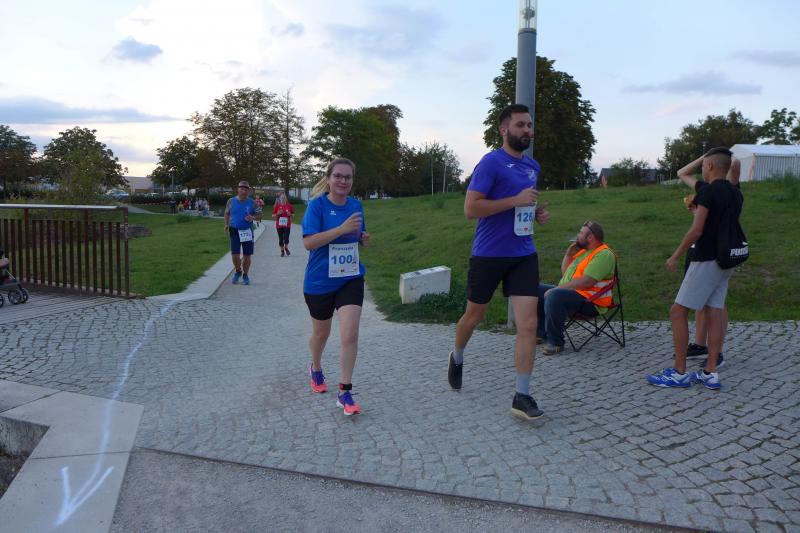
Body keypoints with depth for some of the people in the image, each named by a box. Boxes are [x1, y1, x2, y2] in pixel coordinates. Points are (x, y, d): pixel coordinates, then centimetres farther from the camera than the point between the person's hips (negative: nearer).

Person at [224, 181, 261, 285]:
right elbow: (227, 213, 15)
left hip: (247, 231, 0)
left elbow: (259, 214, 6)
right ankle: (238, 271, 24)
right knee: (234, 255, -5)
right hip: (234, 231, 0)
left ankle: (245, 275, 24)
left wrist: (253, 218, -15)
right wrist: (226, 224, 2)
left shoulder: (251, 202, 0)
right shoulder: (231, 201, 2)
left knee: (247, 255, 4)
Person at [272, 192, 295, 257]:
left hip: (287, 225, -1)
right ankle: (282, 251, 20)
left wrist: (290, 214, -9)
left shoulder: (289, 205, 3)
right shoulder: (277, 206, 1)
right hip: (279, 225, 1)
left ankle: (286, 248, 17)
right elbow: (273, 216, 4)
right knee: (280, 239, 5)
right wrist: (277, 214, -14)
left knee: (286, 238, -10)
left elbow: (293, 214, 13)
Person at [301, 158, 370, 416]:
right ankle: (316, 369, 48)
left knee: (350, 335, -10)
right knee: (321, 333, 17)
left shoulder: (356, 205, 3)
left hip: (351, 279, 3)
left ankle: (344, 392, 2)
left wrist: (364, 238, -5)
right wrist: (342, 229, -29)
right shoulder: (318, 205, -12)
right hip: (320, 281, -2)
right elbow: (308, 242, -22)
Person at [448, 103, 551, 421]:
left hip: (523, 256, 5)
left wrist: (537, 213, 7)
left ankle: (522, 397, 2)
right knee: (474, 317, 14)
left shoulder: (533, 167, 12)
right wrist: (515, 200, -21)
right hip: (488, 255, -5)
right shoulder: (491, 162, -11)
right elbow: (470, 209, -19)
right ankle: (457, 358, 45)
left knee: (528, 325, -6)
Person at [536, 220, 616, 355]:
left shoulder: (603, 254, -14)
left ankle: (555, 342, -24)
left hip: (589, 300, -10)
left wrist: (558, 288, -22)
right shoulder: (583, 250, 17)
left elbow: (586, 282, -25)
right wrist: (568, 254, 9)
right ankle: (542, 333, 4)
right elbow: (564, 272, 22)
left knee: (554, 296, -36)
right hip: (569, 292, 10)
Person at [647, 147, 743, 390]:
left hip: (706, 260, -9)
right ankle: (710, 373, 10)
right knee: (714, 312, 8)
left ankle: (679, 373, 1)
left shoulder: (708, 191, -15)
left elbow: (696, 230, -18)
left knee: (678, 312, -3)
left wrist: (675, 256, -8)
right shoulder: (735, 194, 11)